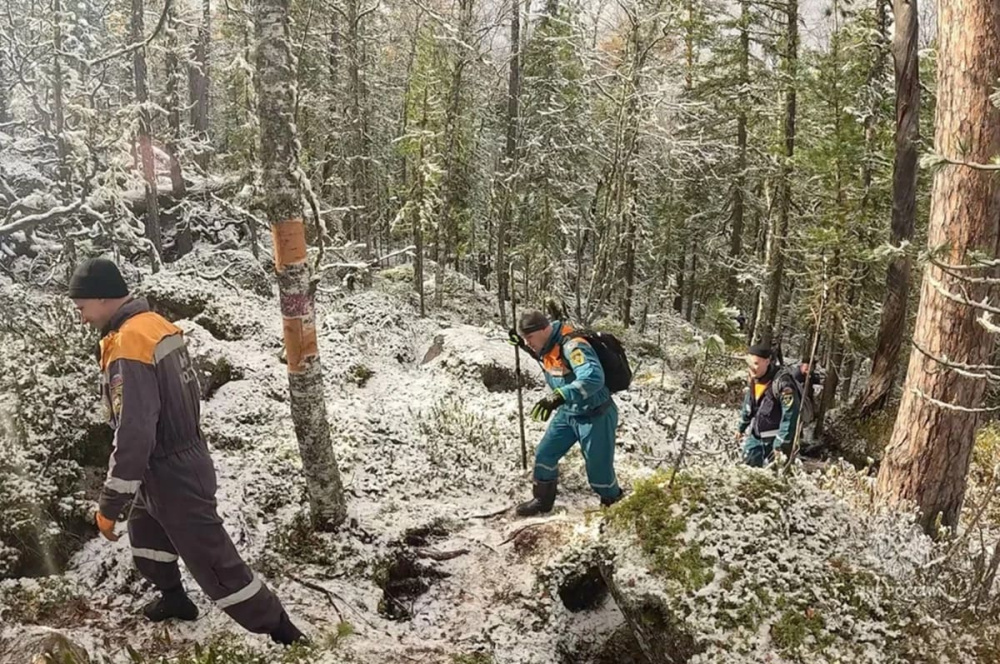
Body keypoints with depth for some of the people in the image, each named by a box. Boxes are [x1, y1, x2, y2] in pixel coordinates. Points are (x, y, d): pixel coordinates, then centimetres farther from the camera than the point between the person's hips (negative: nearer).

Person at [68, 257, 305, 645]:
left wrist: (109, 504, -19)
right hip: (185, 460, 10)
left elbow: (133, 435, -28)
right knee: (144, 532, 31)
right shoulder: (156, 324, 4)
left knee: (217, 567, -1)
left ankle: (283, 635, 8)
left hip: (170, 476, -10)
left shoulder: (128, 346, -26)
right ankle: (173, 598, 50)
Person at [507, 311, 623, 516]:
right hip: (567, 412, 9)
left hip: (594, 416, -8)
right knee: (545, 454, 11)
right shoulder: (548, 345, -3)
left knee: (599, 470, -1)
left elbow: (593, 378, -44)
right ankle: (542, 500, 30)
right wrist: (526, 347, 5)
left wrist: (557, 397, -51)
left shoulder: (572, 345, -30)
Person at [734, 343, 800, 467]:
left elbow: (790, 414, -26)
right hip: (756, 436, 8)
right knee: (748, 466, 16)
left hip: (775, 438, -8)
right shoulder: (754, 378, -2)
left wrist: (781, 444, -24)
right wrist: (741, 427, 22)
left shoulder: (781, 381, -27)